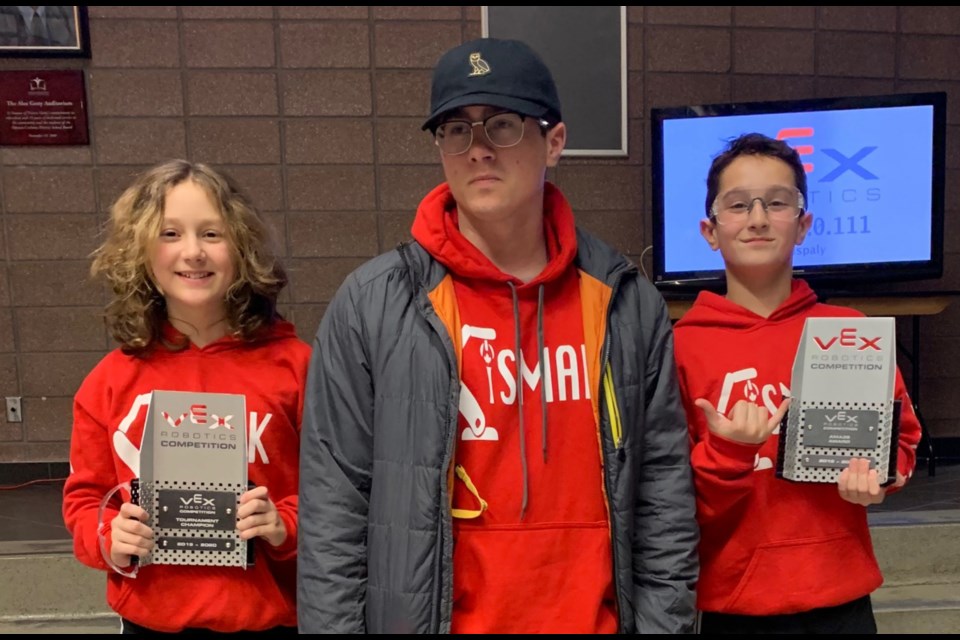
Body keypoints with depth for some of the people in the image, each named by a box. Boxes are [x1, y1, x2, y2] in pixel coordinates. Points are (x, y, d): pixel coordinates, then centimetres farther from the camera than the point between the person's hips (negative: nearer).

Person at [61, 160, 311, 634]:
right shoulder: (110, 381, -3)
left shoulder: (293, 363, -9)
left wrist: (285, 526, -18)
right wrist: (109, 540, -11)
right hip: (150, 617, 2)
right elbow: (85, 498, 7)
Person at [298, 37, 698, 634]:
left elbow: (664, 490, 0)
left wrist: (665, 619, -1)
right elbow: (332, 507, -7)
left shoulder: (628, 301, -3)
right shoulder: (371, 306, -10)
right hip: (434, 617, -1)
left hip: (596, 618, 2)